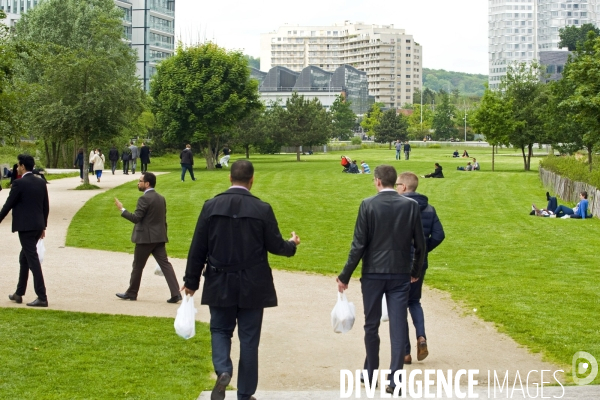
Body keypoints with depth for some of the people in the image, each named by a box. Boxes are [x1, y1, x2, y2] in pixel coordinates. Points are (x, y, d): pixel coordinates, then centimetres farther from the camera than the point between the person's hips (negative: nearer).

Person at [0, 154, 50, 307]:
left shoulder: (19, 183, -13)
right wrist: (43, 226, 20)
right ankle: (19, 293, 29)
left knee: (33, 260, -7)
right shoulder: (41, 183, 8)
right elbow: (46, 207, 12)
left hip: (25, 227, -8)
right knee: (24, 258, 20)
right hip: (38, 226, 8)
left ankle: (42, 297, -9)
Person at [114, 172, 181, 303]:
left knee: (137, 266, 8)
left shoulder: (144, 199, -14)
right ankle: (176, 293, -9)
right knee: (165, 264, 1)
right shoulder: (161, 198, 12)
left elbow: (136, 218, -18)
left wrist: (122, 209, -8)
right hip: (159, 238, 7)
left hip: (145, 238, -7)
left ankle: (131, 293, 20)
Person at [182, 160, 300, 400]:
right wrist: (292, 244, 20)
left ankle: (223, 371, -10)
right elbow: (275, 245, -3)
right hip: (252, 286, -1)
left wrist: (191, 281, 8)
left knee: (220, 330, 17)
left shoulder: (211, 206, -6)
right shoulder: (262, 209, -9)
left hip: (220, 284, 1)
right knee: (249, 338, 9)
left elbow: (198, 248, -3)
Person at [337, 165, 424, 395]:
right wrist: (415, 271, 18)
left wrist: (345, 276, -2)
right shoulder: (411, 205, -1)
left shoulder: (368, 205, -8)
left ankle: (371, 374, 26)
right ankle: (394, 380, -1)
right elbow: (420, 244, 2)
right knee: (398, 327, 2)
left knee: (371, 325, 13)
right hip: (400, 274, 1)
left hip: (373, 273, -1)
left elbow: (359, 244, -9)